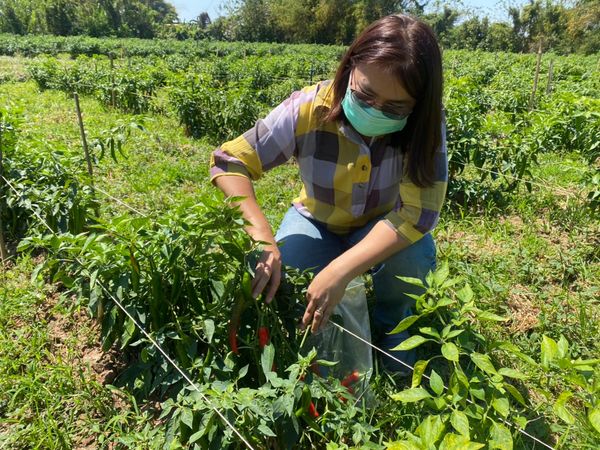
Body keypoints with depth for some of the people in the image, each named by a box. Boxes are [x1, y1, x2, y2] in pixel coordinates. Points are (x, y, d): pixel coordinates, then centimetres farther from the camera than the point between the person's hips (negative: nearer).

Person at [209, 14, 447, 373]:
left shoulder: (425, 125, -25)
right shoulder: (308, 109, -27)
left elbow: (419, 211, -33)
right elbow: (228, 162, -25)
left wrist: (341, 270, -45)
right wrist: (262, 235, -42)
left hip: (384, 231, 1)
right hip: (318, 223, 0)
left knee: (415, 254, -32)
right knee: (276, 281, -27)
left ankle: (391, 319, 3)